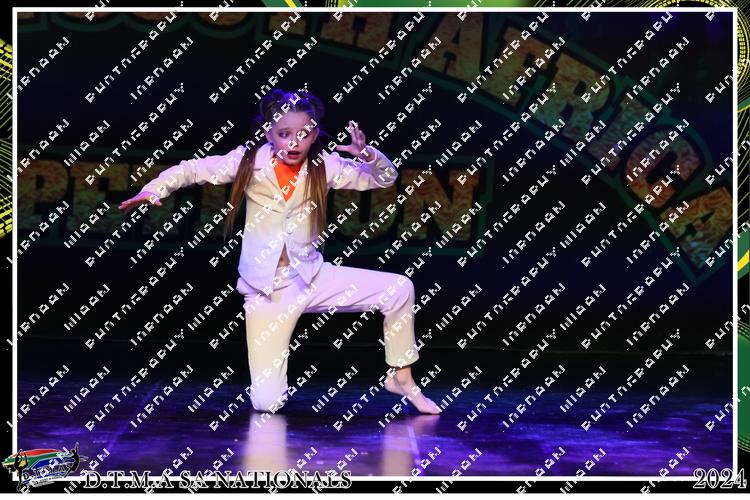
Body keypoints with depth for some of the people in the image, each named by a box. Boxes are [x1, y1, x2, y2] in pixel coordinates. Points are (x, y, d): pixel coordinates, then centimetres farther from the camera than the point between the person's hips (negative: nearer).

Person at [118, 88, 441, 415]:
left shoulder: (324, 166, -3)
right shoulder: (249, 161, -7)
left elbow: (385, 178, 2)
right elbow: (191, 170, -4)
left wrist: (367, 154, -19)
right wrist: (153, 190, -21)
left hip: (311, 277, 2)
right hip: (264, 288, -2)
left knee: (399, 289, -14)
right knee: (266, 403, -9)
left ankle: (400, 377, 7)